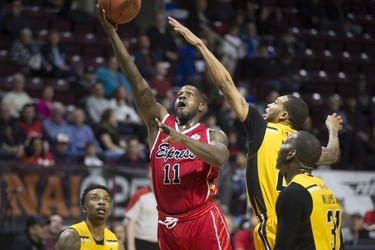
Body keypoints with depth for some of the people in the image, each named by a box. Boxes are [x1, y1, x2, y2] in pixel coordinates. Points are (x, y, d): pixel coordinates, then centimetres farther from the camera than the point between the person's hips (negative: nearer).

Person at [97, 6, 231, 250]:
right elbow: (136, 81, 2)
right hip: (168, 224, 5)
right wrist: (112, 33, -6)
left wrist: (181, 138, -32)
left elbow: (220, 157, -22)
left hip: (203, 221, -4)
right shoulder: (160, 122, 11)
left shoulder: (213, 135, 3)